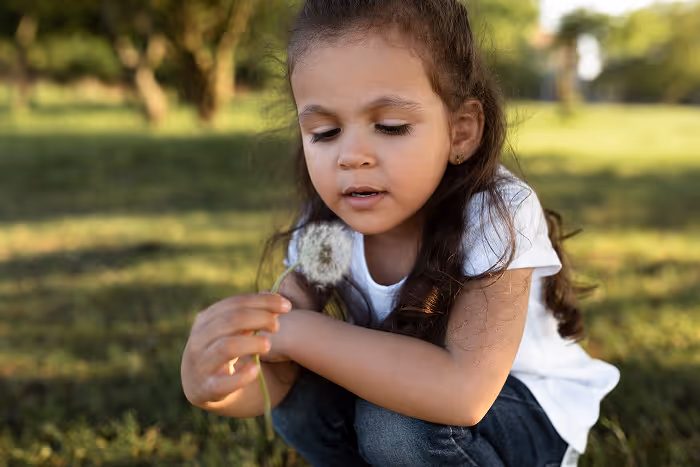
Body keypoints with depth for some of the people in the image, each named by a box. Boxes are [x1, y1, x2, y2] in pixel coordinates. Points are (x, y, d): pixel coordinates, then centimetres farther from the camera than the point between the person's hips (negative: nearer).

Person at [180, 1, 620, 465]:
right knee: (301, 398, -19)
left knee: (395, 423, -30)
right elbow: (276, 376, -19)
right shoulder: (326, 224, -14)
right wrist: (218, 384, -43)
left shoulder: (498, 212, -30)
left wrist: (301, 332, -38)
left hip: (533, 414, -4)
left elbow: (463, 392, -41)